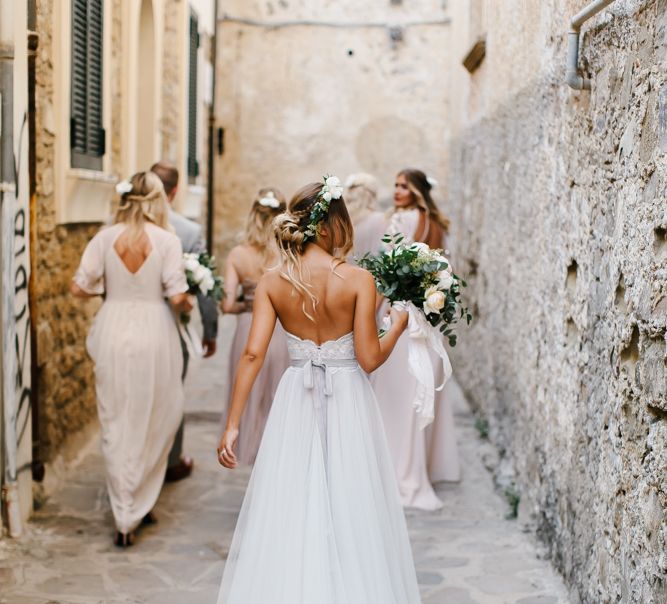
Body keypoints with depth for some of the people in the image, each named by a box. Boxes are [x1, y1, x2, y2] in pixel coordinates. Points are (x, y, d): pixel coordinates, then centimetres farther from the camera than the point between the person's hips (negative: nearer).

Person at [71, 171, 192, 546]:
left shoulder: (105, 238, -1)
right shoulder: (167, 240, -8)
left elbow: (79, 287, -1)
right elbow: (178, 297, -12)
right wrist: (187, 306, 10)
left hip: (114, 335, 2)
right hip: (154, 335, -2)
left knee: (117, 425, 10)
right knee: (154, 424, 13)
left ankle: (125, 519, 15)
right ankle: (140, 506, 20)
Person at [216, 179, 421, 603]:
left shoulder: (273, 282, -3)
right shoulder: (358, 279, -11)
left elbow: (253, 355, -8)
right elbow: (369, 359, -12)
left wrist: (233, 425, -5)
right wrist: (398, 326, 7)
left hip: (296, 406, 3)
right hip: (348, 406, -3)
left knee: (288, 514, 11)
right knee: (350, 514, 9)